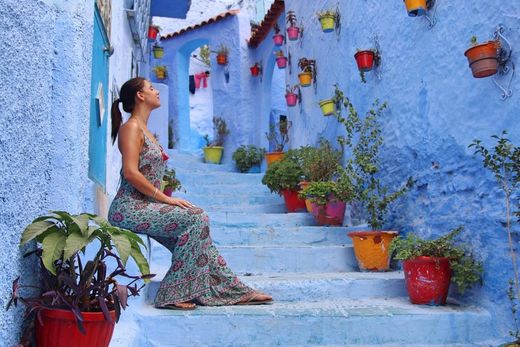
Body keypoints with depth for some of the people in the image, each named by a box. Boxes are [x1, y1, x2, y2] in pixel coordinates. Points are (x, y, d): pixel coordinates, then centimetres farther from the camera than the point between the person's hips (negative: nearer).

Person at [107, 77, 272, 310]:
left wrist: (167, 200, 5)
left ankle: (234, 290, 1)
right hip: (129, 207, -9)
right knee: (195, 219, -20)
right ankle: (173, 294, -17)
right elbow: (130, 172, -18)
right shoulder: (131, 127, -7)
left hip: (145, 205, 9)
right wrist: (166, 198, -17)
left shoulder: (145, 131, 21)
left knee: (197, 221, -2)